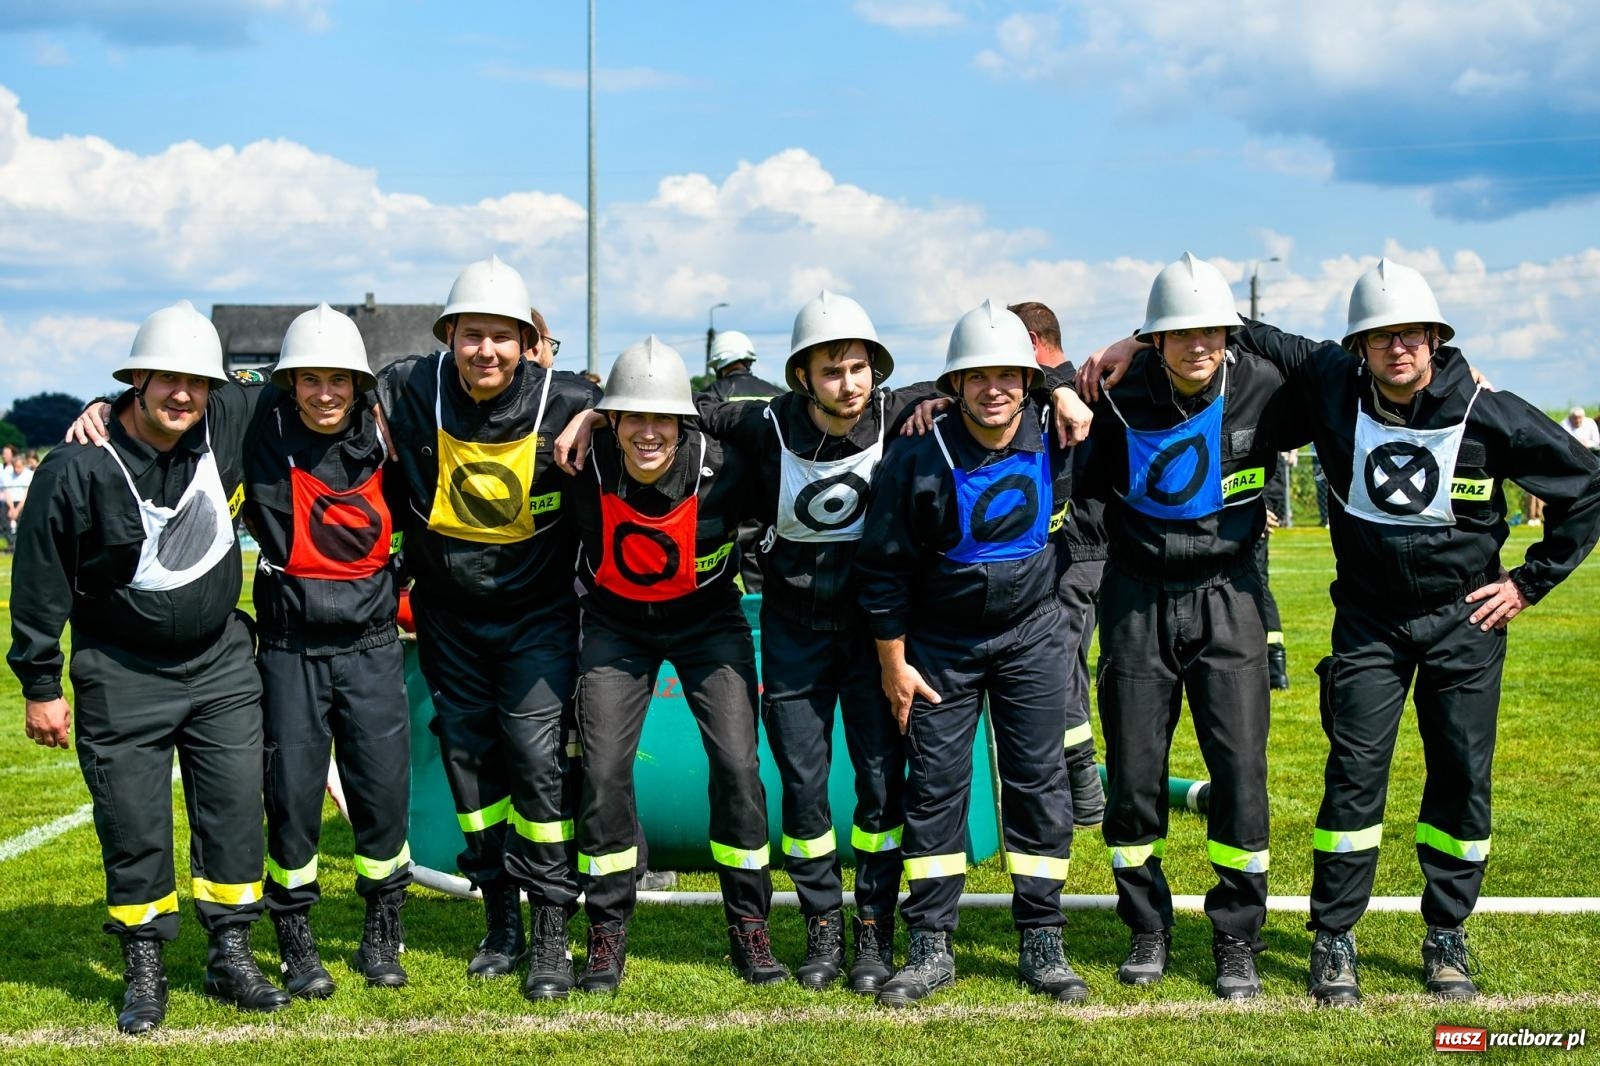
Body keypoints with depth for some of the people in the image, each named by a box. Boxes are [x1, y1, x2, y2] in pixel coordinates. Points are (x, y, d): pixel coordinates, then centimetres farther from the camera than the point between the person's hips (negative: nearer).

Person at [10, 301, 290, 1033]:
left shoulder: (230, 422, -8)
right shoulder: (78, 467, -17)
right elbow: (40, 581, -9)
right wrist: (39, 685, -6)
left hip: (221, 663, 4)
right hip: (122, 677, -3)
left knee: (236, 810, 5)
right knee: (133, 828, 2)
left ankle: (229, 957, 19)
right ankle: (144, 975, 16)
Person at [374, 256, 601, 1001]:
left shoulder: (564, 404, -17)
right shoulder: (407, 395, -13)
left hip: (537, 614, -2)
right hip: (449, 617, 3)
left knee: (539, 758, -10)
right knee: (469, 758, 9)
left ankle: (552, 936, 0)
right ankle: (500, 923, 24)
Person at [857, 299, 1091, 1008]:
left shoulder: (1057, 442, -12)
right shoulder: (917, 459, -18)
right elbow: (883, 565, -10)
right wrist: (893, 663, -7)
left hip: (1031, 634, 2)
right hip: (940, 642, -1)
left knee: (1038, 782, 2)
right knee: (934, 784, 1)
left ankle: (1041, 945, 11)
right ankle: (930, 949, 10)